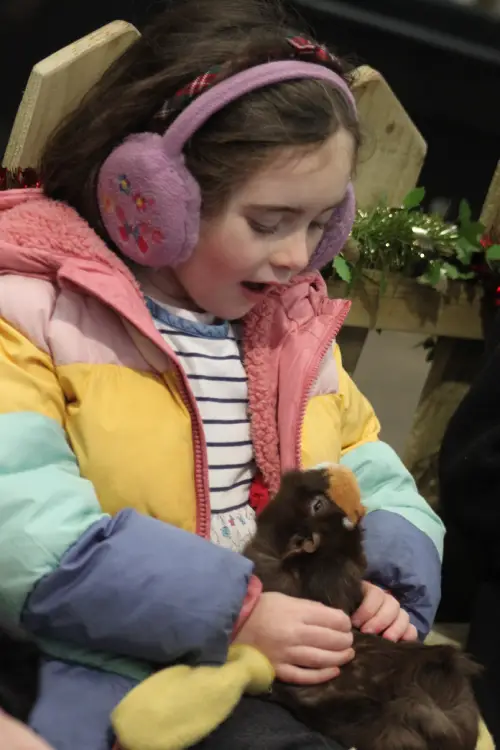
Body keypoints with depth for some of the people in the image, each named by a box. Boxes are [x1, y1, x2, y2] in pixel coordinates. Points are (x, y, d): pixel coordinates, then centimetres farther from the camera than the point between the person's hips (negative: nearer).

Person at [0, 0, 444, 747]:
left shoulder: (295, 320, 13)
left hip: (298, 671, 6)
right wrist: (227, 609, -24)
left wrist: (388, 580, -5)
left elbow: (370, 478, 18)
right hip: (115, 675, -5)